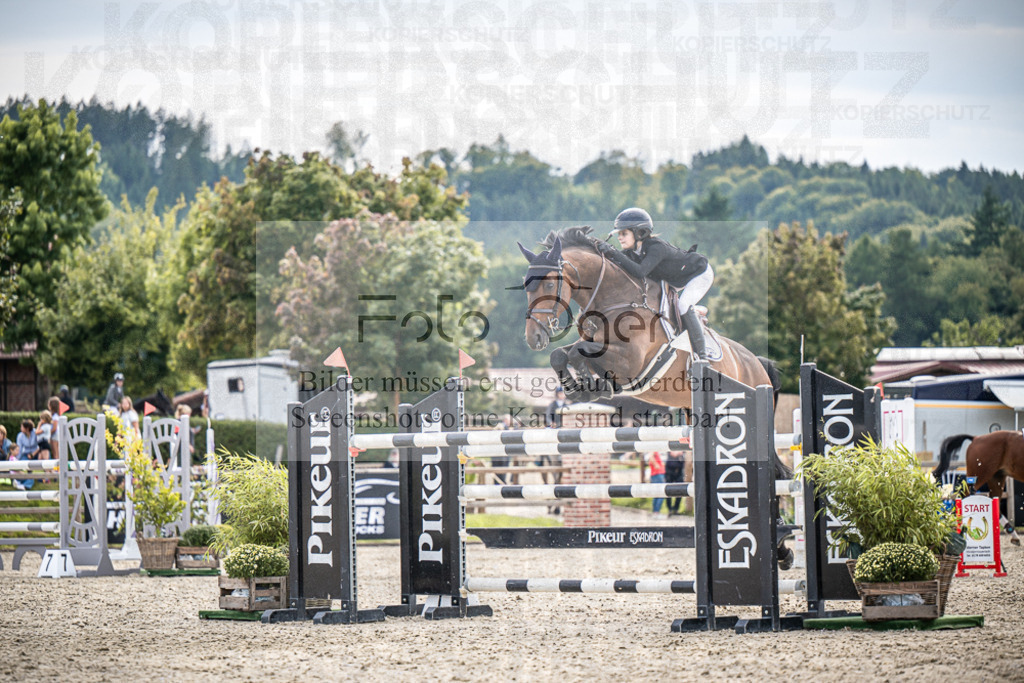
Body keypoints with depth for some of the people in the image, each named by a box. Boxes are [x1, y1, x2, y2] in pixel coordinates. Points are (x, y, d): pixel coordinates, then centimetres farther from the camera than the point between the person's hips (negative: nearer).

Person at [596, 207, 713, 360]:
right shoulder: (633, 251, -12)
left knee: (684, 306, -27)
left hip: (701, 274, -9)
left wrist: (613, 254, -52)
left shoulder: (656, 247, -38)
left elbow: (640, 271, -51)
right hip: (677, 277, 9)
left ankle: (702, 355, -19)